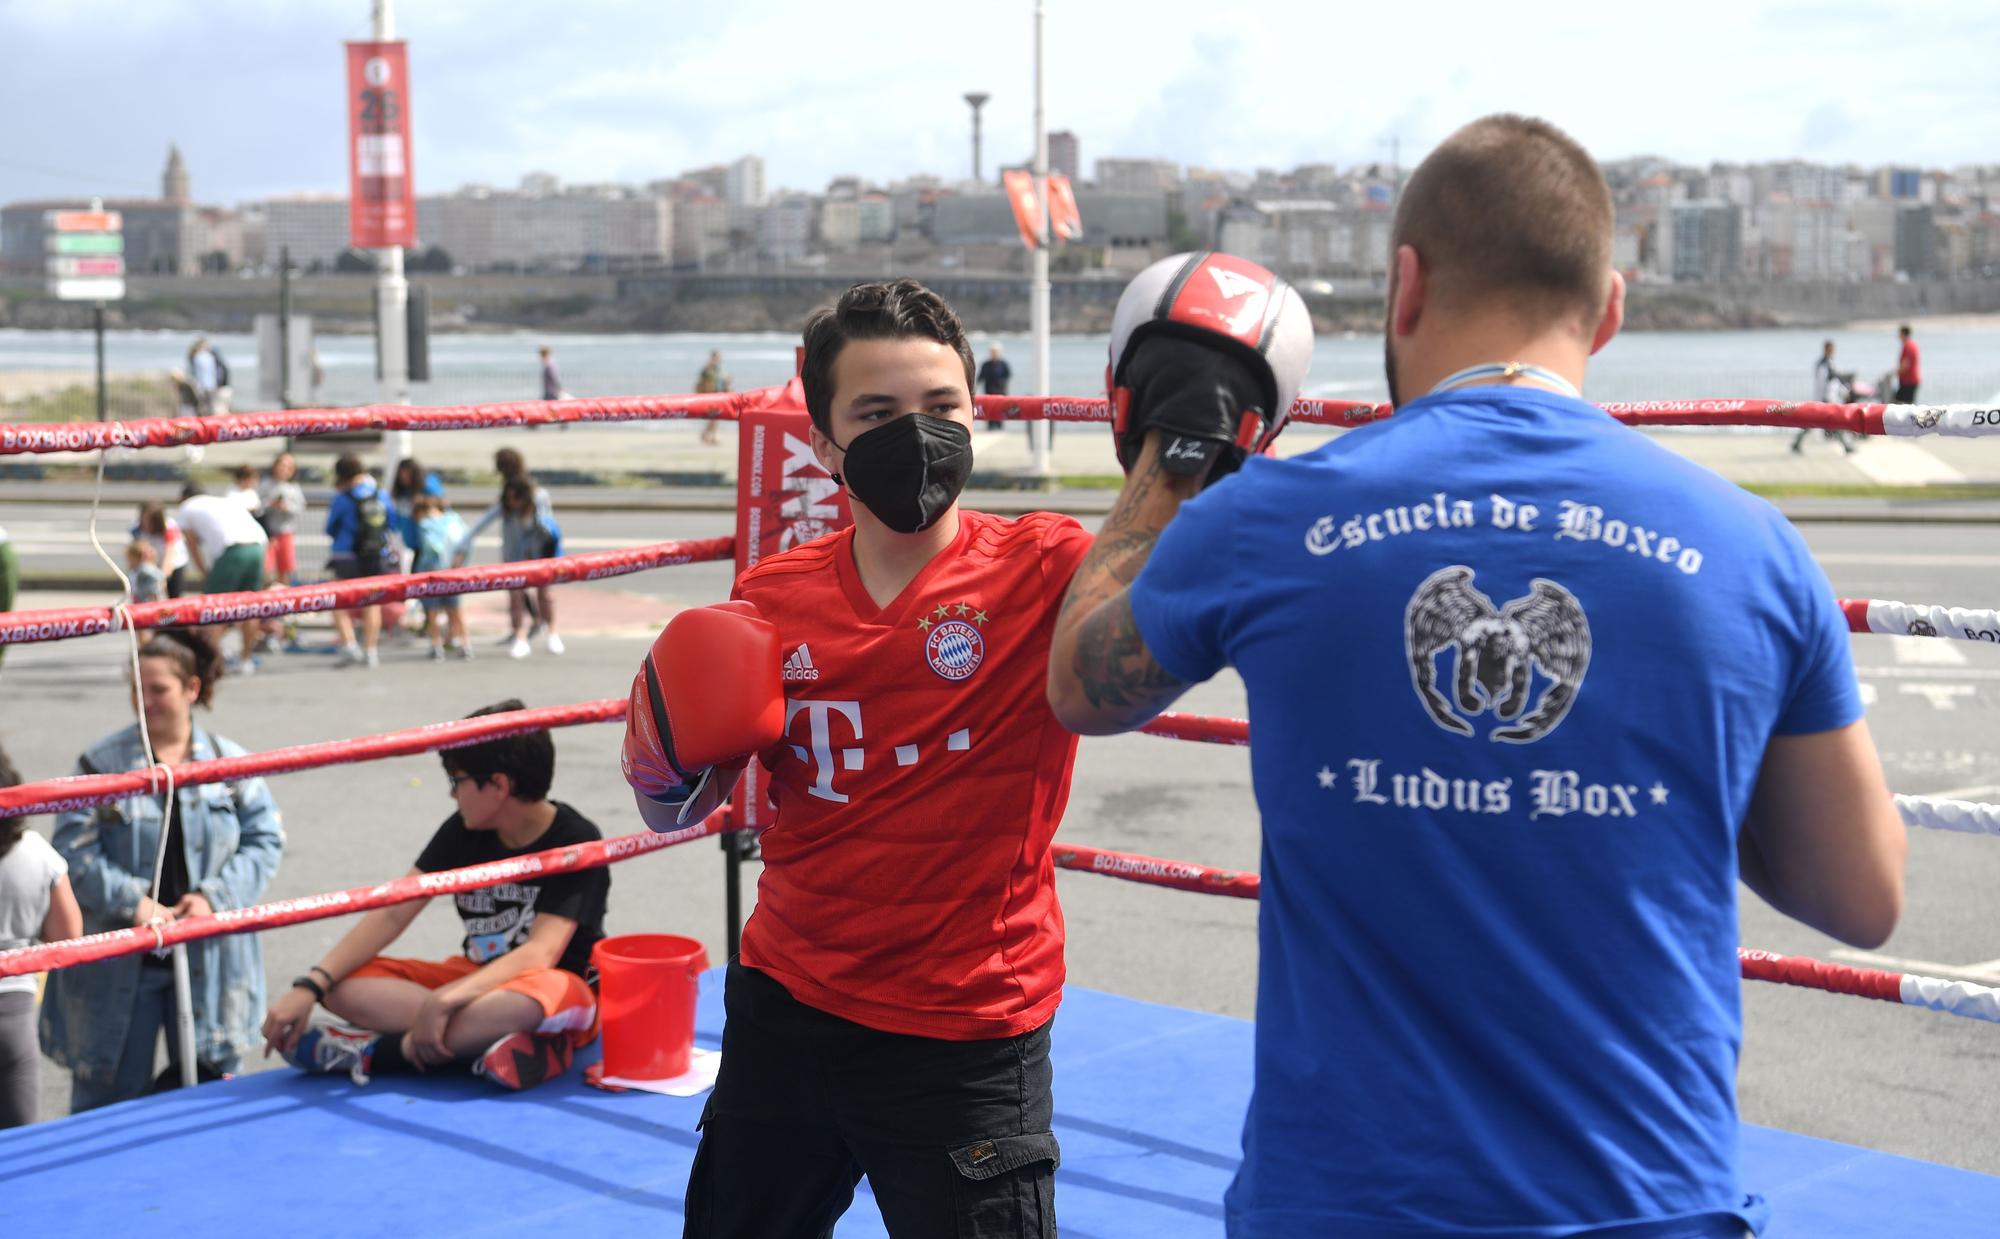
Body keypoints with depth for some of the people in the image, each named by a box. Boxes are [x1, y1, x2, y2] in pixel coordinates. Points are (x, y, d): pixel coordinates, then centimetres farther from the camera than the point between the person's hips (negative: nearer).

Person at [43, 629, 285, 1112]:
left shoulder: (230, 762, 2)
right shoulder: (102, 762, -3)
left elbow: (264, 840, 2)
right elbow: (74, 850, -8)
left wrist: (215, 895, -13)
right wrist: (133, 901, -21)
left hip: (210, 958, 2)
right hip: (121, 961, -2)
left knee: (210, 1082, 12)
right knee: (111, 1091, 7)